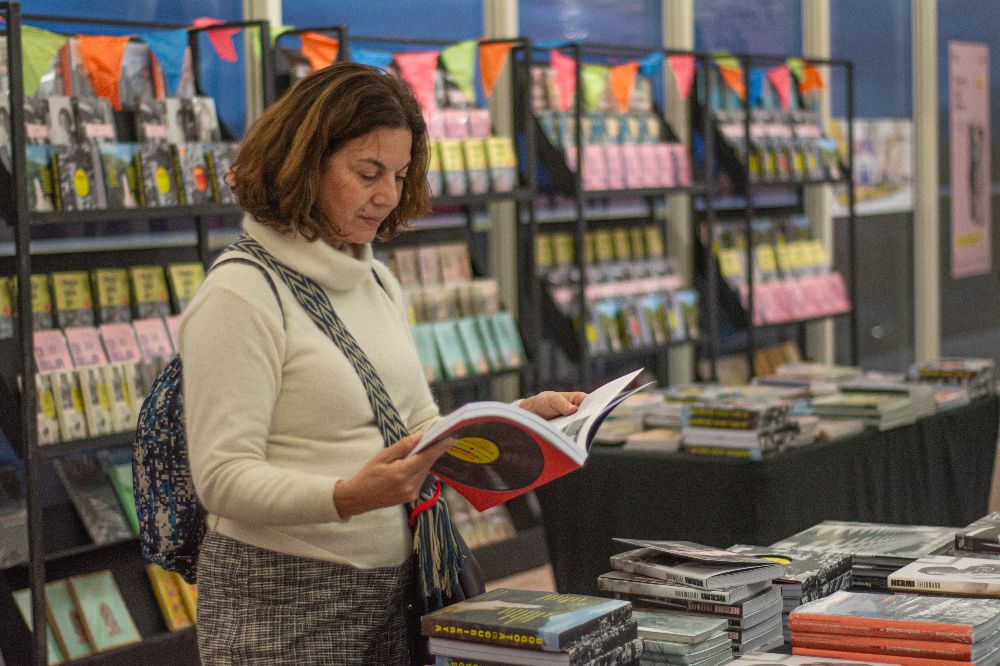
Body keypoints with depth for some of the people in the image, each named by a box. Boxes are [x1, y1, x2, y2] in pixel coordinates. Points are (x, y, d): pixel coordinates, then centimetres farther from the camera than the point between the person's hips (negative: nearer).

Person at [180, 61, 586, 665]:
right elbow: (223, 477, -19)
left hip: (391, 586, 7)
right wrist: (346, 497, -33)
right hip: (282, 601, -7)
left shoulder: (378, 281, 10)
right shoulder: (240, 297, -14)